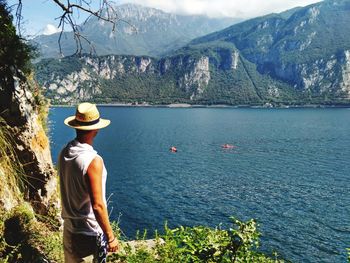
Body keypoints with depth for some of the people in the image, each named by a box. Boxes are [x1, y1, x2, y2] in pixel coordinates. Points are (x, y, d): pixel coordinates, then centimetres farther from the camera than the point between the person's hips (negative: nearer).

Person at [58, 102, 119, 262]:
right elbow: (97, 206, -26)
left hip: (69, 228, 7)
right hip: (90, 233, -7)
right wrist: (110, 237, -16)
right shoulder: (93, 160, -28)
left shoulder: (64, 153, -6)